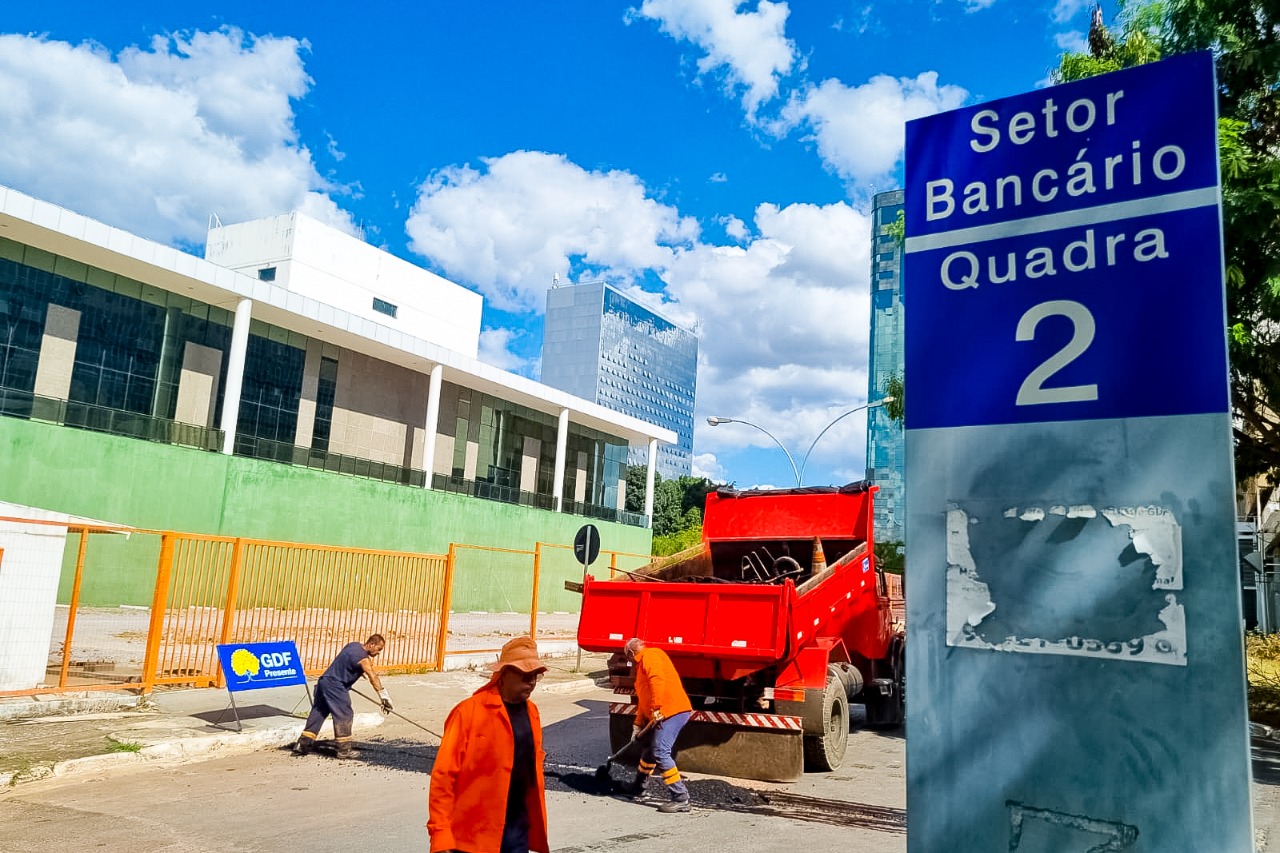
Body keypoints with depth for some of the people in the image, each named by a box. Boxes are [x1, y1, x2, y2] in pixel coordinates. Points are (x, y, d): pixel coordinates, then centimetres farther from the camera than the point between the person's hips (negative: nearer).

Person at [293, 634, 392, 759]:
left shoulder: (353, 645, 11)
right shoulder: (363, 658, -15)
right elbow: (373, 679, -23)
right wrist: (385, 697, -25)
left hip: (324, 681, 9)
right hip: (335, 686, -9)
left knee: (318, 713, 13)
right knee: (344, 715, -4)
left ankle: (302, 744, 17)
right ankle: (344, 749, -1)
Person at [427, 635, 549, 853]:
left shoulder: (531, 711, 8)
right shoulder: (469, 711, -13)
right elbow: (443, 775, -14)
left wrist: (536, 824, 16)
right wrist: (440, 835, -18)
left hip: (517, 830, 6)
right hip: (474, 833, -6)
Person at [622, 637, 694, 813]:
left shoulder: (649, 656, -5)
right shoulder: (642, 665, 27)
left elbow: (657, 680, -23)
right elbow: (643, 699, 30)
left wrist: (656, 709, -25)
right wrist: (638, 725, 27)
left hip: (672, 711, -11)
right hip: (662, 715, 11)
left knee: (660, 753, -15)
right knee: (650, 749, 21)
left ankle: (681, 799, -14)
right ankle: (638, 788, 38)